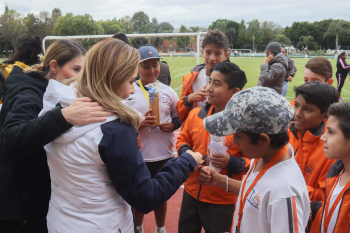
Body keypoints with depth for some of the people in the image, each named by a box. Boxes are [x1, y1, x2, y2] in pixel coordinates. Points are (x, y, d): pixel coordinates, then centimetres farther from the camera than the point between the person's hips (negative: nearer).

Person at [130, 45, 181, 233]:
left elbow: (179, 116, 11)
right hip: (138, 155, -2)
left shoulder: (168, 91, 2)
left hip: (164, 154, 2)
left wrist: (173, 125, -10)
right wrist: (139, 123, -22)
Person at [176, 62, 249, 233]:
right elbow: (183, 139, 12)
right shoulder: (196, 114, -1)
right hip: (191, 193, 5)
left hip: (222, 201, -5)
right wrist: (186, 154, -9)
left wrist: (231, 162, -30)